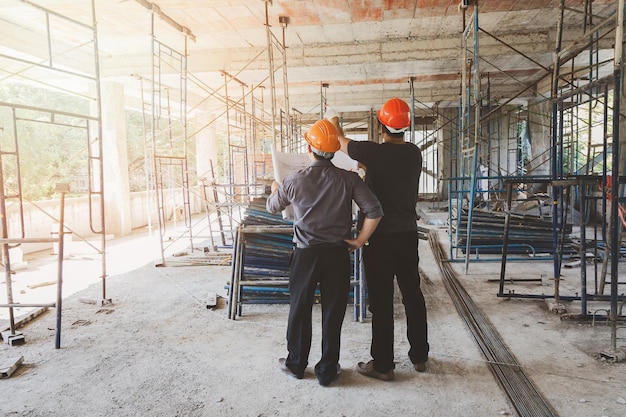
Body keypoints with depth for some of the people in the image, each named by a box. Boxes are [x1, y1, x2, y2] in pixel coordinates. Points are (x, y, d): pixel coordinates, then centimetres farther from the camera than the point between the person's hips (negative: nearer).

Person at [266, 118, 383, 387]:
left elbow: (272, 207, 10)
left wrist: (275, 190, 32)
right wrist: (359, 241, -3)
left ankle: (296, 364, 34)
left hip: (305, 254, 0)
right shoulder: (349, 180, -8)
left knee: (300, 310, 17)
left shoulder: (294, 182, -9)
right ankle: (327, 371, 24)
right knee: (333, 313, 12)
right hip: (338, 254, 1)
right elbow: (375, 212, -14)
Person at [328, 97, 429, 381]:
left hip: (380, 237, -5)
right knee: (412, 295, 16)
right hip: (408, 234, 5)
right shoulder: (414, 154, 0)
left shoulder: (374, 152, -14)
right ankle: (419, 356, 30)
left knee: (381, 301, 3)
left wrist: (334, 122, 25)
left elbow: (341, 141, 4)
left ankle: (383, 365, 14)